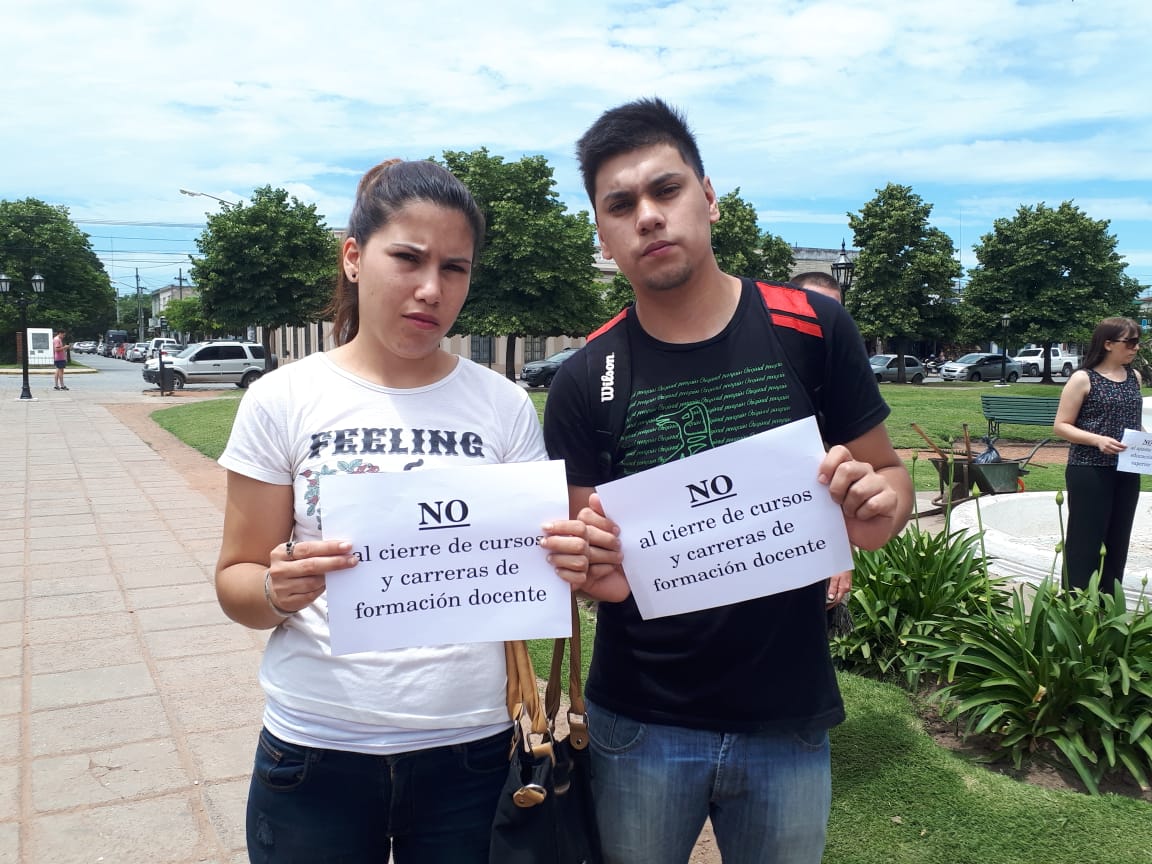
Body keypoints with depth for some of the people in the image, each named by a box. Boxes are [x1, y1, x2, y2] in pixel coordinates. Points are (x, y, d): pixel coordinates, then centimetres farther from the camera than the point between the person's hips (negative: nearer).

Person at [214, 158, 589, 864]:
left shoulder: (505, 406, -1)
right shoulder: (283, 400, -4)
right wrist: (279, 591, -23)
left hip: (470, 747, 1)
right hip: (317, 749, 0)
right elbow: (237, 580, -1)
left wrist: (566, 565, -19)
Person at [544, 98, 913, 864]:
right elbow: (582, 556, -1)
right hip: (638, 726, 0)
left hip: (789, 720, 0)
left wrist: (878, 507, -21)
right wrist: (598, 570, -23)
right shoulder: (585, 381, -7)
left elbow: (889, 475, 2)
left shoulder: (813, 328, -8)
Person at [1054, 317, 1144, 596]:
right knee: (1086, 540, -3)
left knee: (1118, 540, 11)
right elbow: (1061, 426, -9)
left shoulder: (1134, 376, 10)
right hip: (1089, 471, -6)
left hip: (1127, 472, 6)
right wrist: (1097, 440, -23)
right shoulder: (1083, 379, -8)